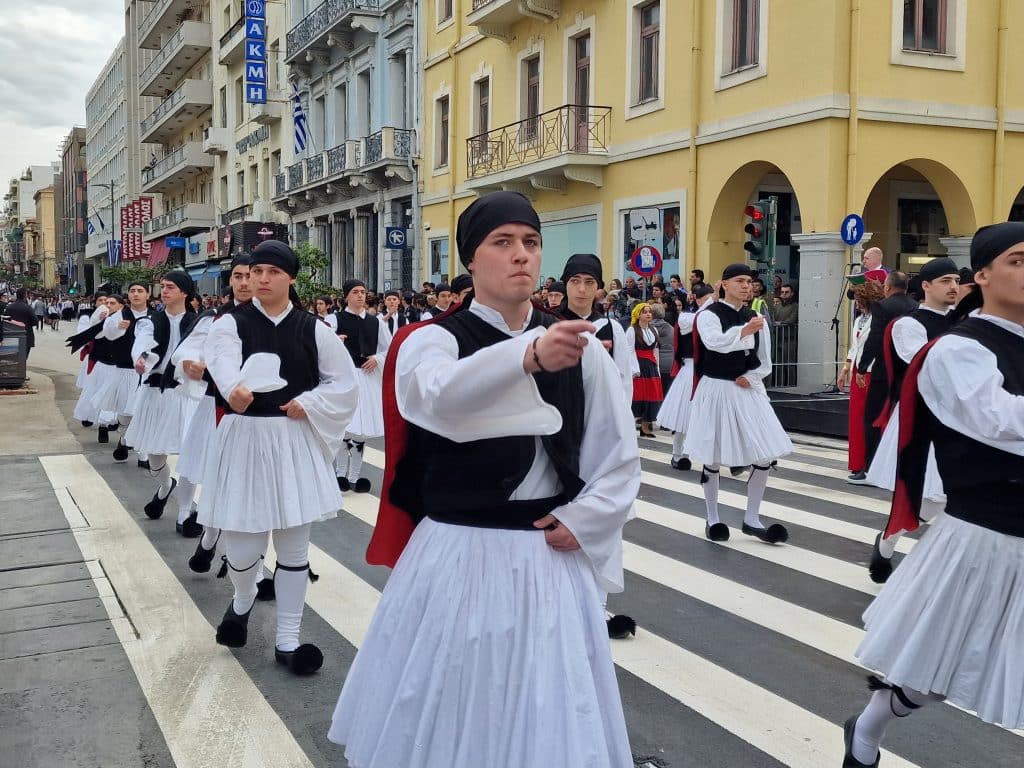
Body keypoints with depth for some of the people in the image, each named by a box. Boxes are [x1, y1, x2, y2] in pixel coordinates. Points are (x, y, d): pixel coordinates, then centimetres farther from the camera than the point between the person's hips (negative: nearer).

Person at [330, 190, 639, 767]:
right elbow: (441, 396, -32)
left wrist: (581, 521, -6)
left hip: (553, 561, 3)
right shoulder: (434, 340, -7)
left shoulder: (579, 346, 4)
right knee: (451, 712, 8)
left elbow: (620, 460, 10)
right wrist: (528, 355, -48)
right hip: (459, 558, -2)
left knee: (550, 720, 11)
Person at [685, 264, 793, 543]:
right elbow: (715, 342, -30)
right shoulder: (708, 314, -8)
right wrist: (743, 331, -47)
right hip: (716, 390, -5)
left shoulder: (755, 318, 10)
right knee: (713, 458, 4)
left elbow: (765, 362, 13)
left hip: (748, 390, 5)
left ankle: (751, 520, 13)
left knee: (764, 455, -1)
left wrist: (750, 378, -7)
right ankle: (712, 519, 21)